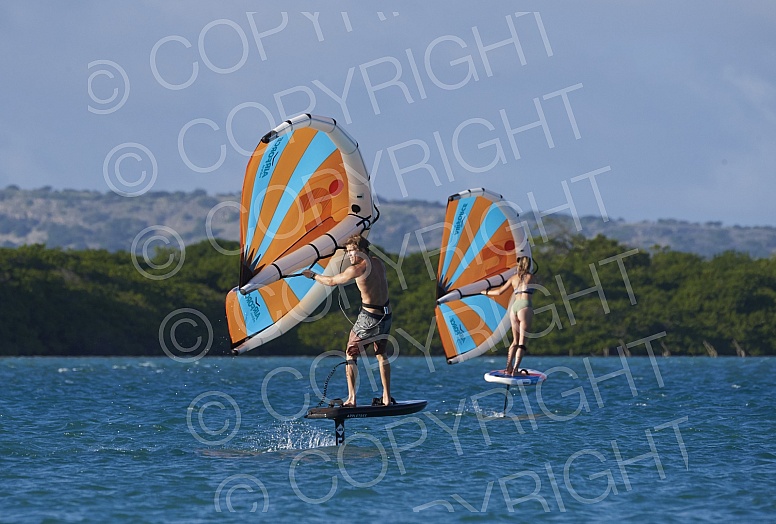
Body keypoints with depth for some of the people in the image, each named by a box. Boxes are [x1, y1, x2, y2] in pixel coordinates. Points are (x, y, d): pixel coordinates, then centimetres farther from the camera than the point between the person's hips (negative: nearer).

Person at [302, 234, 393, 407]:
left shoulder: (358, 269, -13)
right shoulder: (378, 262, 7)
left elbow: (332, 281, 1)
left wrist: (313, 275, 16)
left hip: (369, 317, -7)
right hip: (386, 315, 7)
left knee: (351, 354, 5)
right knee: (381, 354, 20)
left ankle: (351, 398, -3)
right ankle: (387, 398, 17)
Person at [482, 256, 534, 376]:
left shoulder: (513, 278, 16)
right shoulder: (529, 277, 6)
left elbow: (499, 291, 16)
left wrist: (486, 292, 35)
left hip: (514, 307, 5)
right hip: (525, 306, -5)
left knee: (515, 340, 14)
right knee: (522, 341, -6)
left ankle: (508, 368, 6)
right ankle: (515, 369, -16)